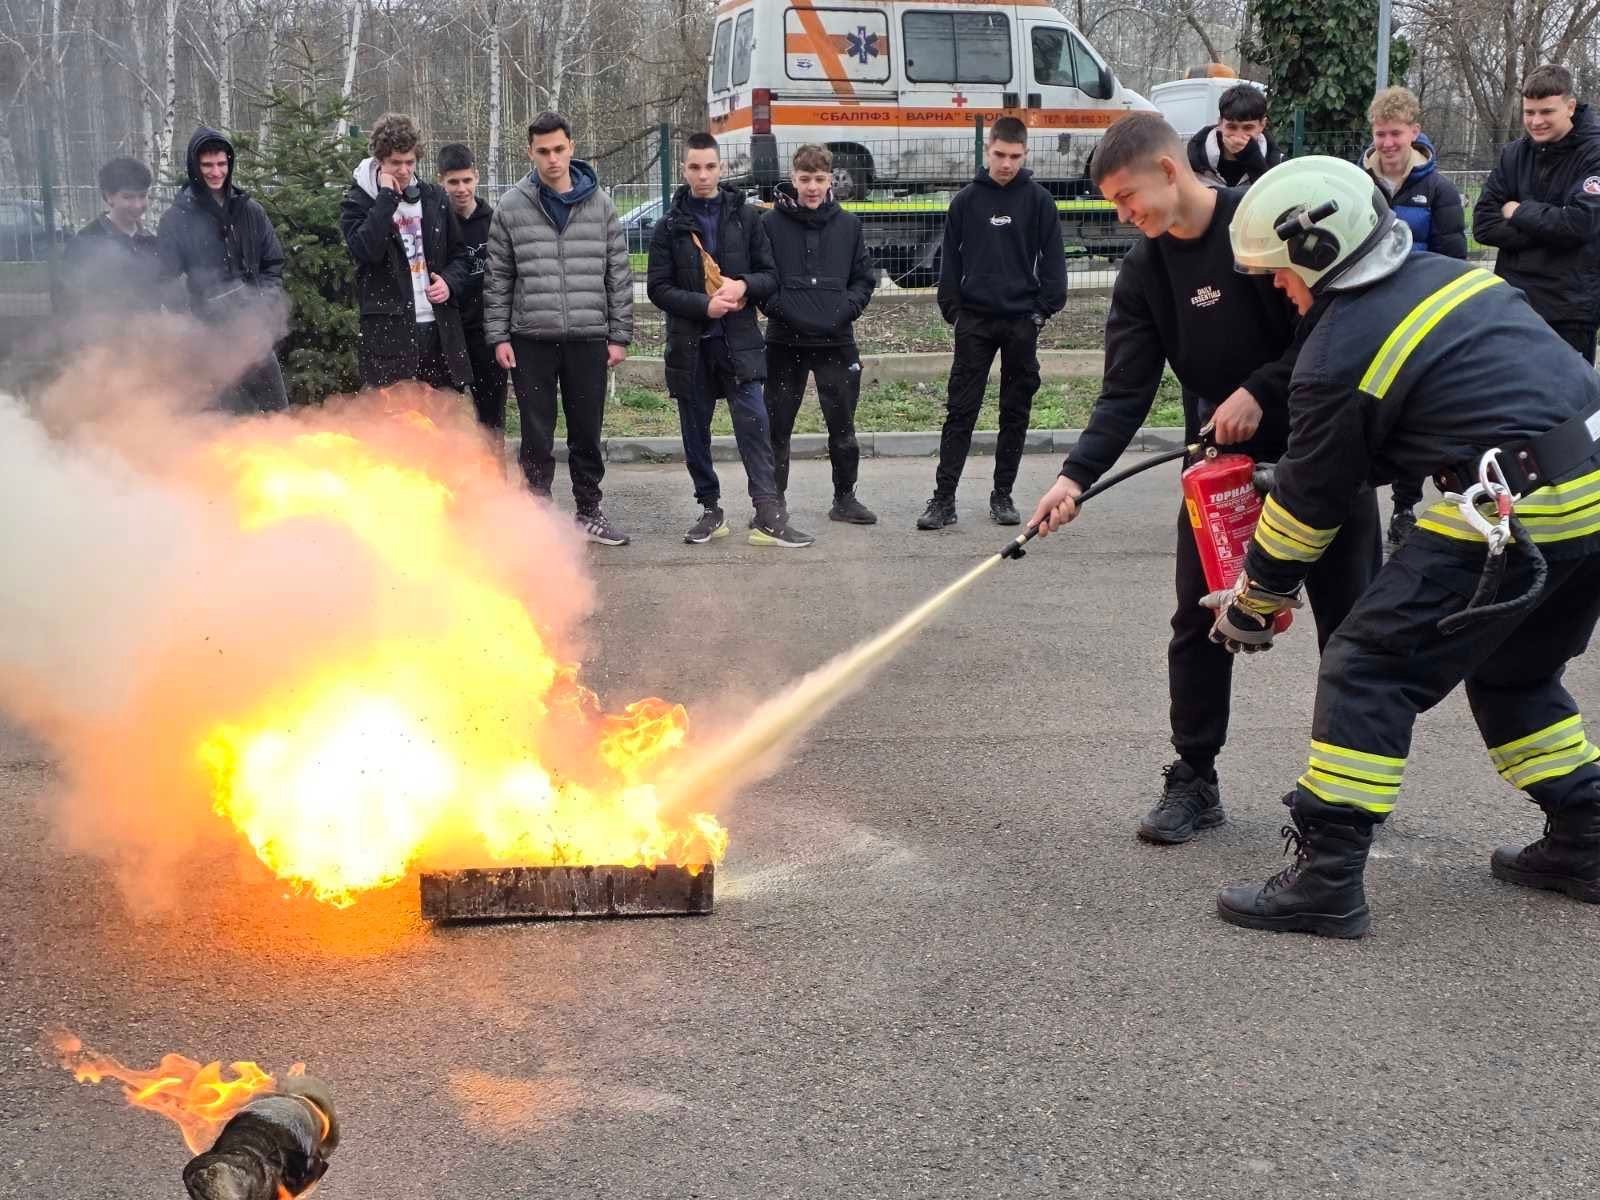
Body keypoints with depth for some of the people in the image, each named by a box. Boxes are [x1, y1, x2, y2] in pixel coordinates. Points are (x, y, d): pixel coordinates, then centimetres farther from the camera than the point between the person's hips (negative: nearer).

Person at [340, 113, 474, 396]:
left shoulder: (435, 198, 12)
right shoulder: (358, 202, 0)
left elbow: (460, 255, 20)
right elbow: (366, 248, -19)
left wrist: (450, 282, -1)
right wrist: (387, 197, -14)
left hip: (439, 328, 5)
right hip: (387, 331, -4)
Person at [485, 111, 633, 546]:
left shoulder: (600, 205, 4)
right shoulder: (511, 208, 1)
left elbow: (618, 274, 6)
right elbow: (497, 278, 4)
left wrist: (619, 336, 2)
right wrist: (498, 337, -2)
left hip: (588, 339, 1)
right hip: (531, 339, -1)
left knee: (587, 432, 10)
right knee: (537, 436, 5)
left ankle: (589, 511, 23)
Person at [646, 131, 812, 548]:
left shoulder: (746, 217, 6)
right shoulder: (669, 227, 5)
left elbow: (771, 276, 7)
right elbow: (659, 289, 1)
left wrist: (743, 285, -15)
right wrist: (704, 305, -14)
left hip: (739, 340, -1)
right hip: (689, 344, 1)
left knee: (754, 423, -11)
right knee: (696, 434, 8)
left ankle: (769, 516, -12)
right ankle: (710, 510, 20)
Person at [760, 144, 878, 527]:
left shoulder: (848, 225, 6)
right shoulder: (771, 224, -1)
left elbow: (865, 278, 10)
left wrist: (846, 309, -5)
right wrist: (779, 309, -12)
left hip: (836, 341, 2)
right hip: (785, 341, -2)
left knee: (842, 425, 9)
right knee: (777, 425, 2)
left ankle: (845, 498, 21)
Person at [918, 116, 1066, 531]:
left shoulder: (1038, 201, 1)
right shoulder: (966, 200, 3)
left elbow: (1053, 259, 2)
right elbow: (951, 257, 7)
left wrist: (1046, 307, -5)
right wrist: (951, 307, 1)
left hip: (1022, 321, 0)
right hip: (975, 319, 0)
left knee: (1016, 411, 7)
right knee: (960, 410, -3)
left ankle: (1002, 496, 17)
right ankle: (943, 499, -3)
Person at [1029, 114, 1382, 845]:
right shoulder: (1145, 271, -3)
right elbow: (1127, 389, -8)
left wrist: (1261, 390, -23)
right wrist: (1077, 474, -21)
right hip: (1222, 456, 4)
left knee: (1351, 620, 7)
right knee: (1200, 620, 2)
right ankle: (1194, 782, 13)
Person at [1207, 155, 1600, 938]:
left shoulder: (1339, 356, -7)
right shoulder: (1453, 276, 15)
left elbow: (1311, 501, 3)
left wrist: (1252, 601, 17)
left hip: (1521, 515, -8)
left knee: (1370, 668, -1)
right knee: (1513, 671, 27)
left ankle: (1326, 878, -2)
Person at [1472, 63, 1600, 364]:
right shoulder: (1514, 155, 7)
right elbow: (1483, 224, 0)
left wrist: (1519, 213, -8)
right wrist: (1548, 231, -12)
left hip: (1569, 308, -5)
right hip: (1511, 302, 5)